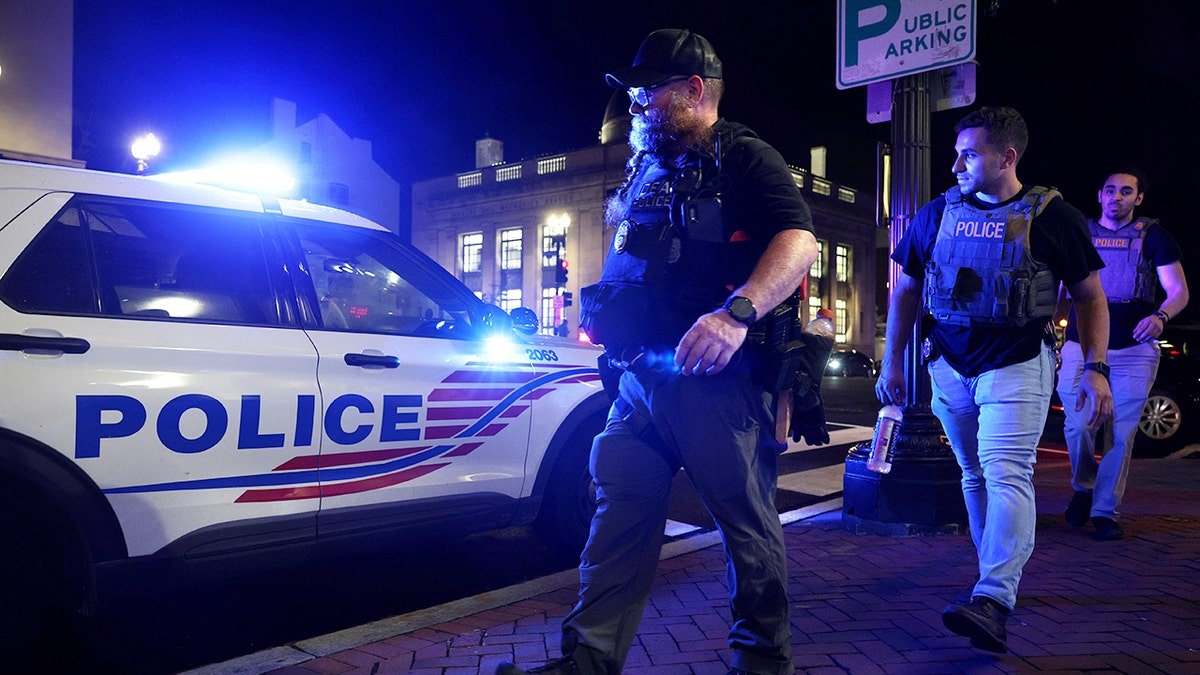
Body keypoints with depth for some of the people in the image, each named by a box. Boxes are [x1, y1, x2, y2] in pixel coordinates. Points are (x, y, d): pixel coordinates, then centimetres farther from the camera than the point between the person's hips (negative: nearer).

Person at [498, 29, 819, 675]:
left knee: (746, 519, 3)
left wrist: (737, 313, -31)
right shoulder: (646, 167, 22)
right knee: (619, 518, 6)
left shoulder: (745, 159, -1)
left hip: (713, 375, -7)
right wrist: (599, 308, 21)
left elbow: (799, 241, -17)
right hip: (639, 373, 7)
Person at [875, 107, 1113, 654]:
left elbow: (1090, 298, 4)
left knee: (1006, 473, -16)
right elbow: (905, 290, 12)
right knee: (975, 475, 12)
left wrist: (1095, 369, -6)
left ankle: (993, 600, -22)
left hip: (1018, 363, -4)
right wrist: (891, 362, 9)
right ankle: (999, 573, 27)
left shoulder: (1052, 217, -2)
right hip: (950, 365, 4)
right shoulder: (937, 214, 7)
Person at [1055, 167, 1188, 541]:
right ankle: (1083, 488, 20)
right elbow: (1062, 292, 16)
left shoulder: (1152, 236, 6)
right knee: (1078, 425, -7)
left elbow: (1179, 292, 1)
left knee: (1121, 433, 0)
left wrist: (1159, 317, -21)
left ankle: (1105, 511, 10)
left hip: (1134, 349, -1)